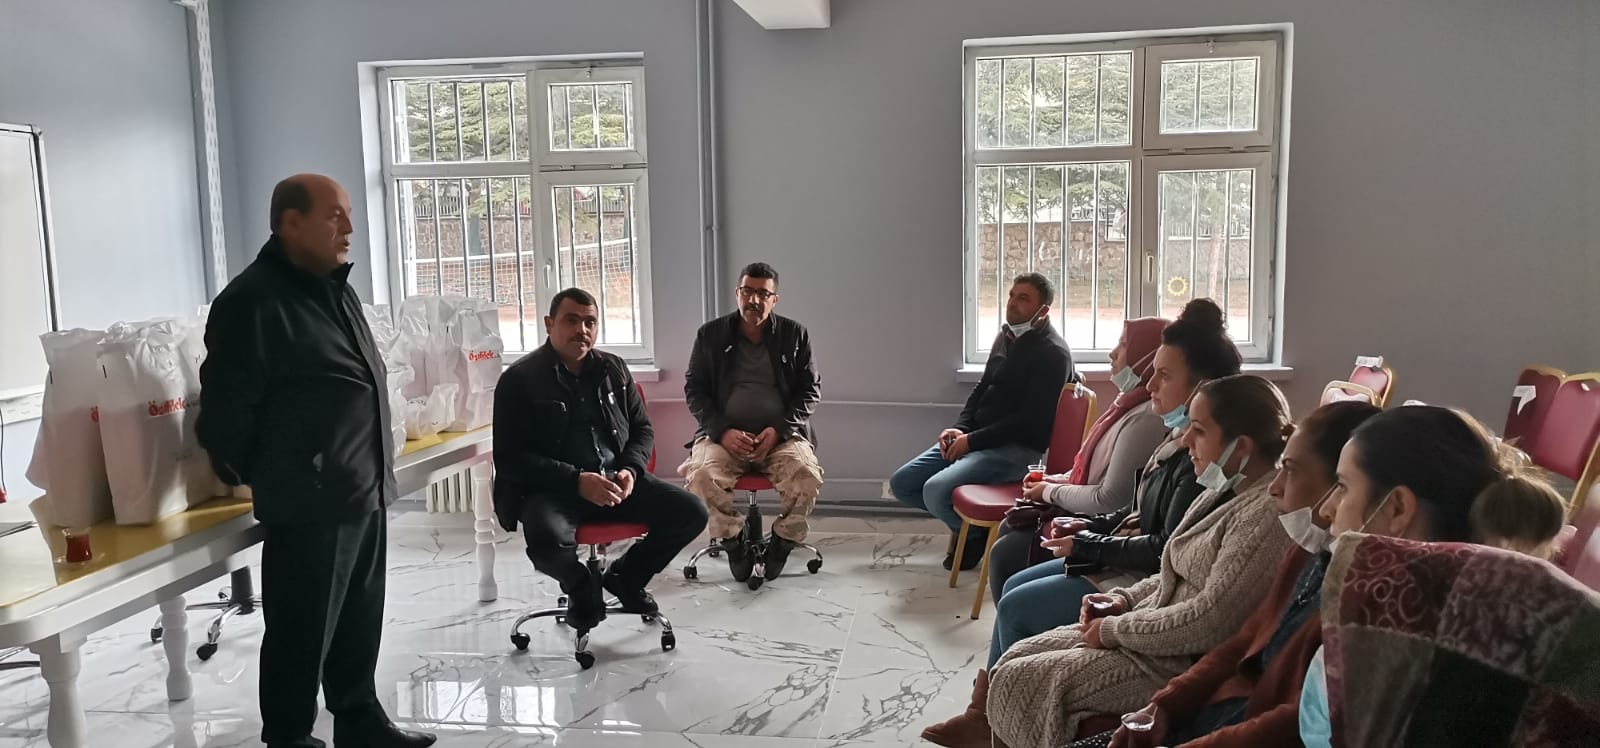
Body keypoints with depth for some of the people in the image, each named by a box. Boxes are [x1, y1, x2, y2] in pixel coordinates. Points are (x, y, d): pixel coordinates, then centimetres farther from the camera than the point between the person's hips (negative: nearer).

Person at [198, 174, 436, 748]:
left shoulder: (335, 290, 14)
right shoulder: (253, 301, -15)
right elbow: (227, 405, -14)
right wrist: (250, 476, 0)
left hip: (364, 492, 9)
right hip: (309, 502, -8)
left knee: (359, 622, 18)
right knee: (303, 632, 3)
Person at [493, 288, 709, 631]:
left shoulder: (614, 370, 11)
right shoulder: (518, 380, -4)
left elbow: (642, 430, 17)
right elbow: (510, 458, -9)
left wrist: (631, 470, -6)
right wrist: (576, 481, -21)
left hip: (615, 481, 5)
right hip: (550, 489, -4)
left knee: (691, 512, -13)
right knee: (548, 539, -37)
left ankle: (625, 577, 14)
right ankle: (582, 589, 1)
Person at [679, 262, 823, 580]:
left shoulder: (795, 334, 6)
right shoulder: (710, 334, 7)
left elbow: (811, 390, 6)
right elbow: (694, 389, 6)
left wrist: (778, 429, -11)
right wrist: (723, 431, -11)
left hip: (782, 435, 0)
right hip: (723, 434, 0)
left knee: (807, 476, -31)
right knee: (702, 474, -32)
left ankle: (782, 542, -4)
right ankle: (733, 540, -5)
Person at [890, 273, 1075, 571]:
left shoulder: (1052, 353, -13)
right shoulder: (1006, 336, 13)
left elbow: (1030, 420, -18)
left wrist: (973, 440, -17)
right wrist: (960, 428, 2)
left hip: (1017, 448, -9)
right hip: (976, 437, 9)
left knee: (936, 491, -27)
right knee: (902, 484, 1)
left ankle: (977, 532, 3)